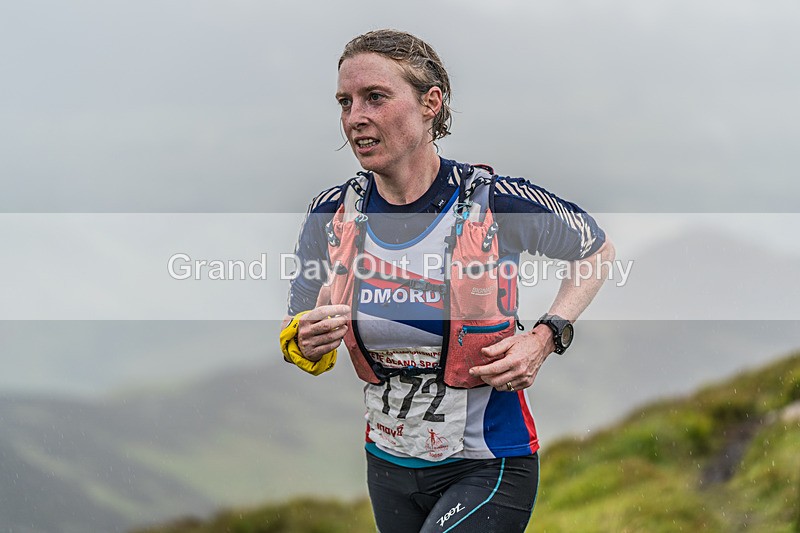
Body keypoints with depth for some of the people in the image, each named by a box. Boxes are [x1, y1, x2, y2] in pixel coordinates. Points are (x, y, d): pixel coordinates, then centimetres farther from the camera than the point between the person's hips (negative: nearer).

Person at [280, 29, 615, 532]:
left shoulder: (497, 202, -15)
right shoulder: (332, 214, -4)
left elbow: (597, 249, 3)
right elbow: (298, 338, 8)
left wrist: (545, 338, -11)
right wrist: (307, 345, -17)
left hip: (486, 468, -5)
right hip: (388, 464, 5)